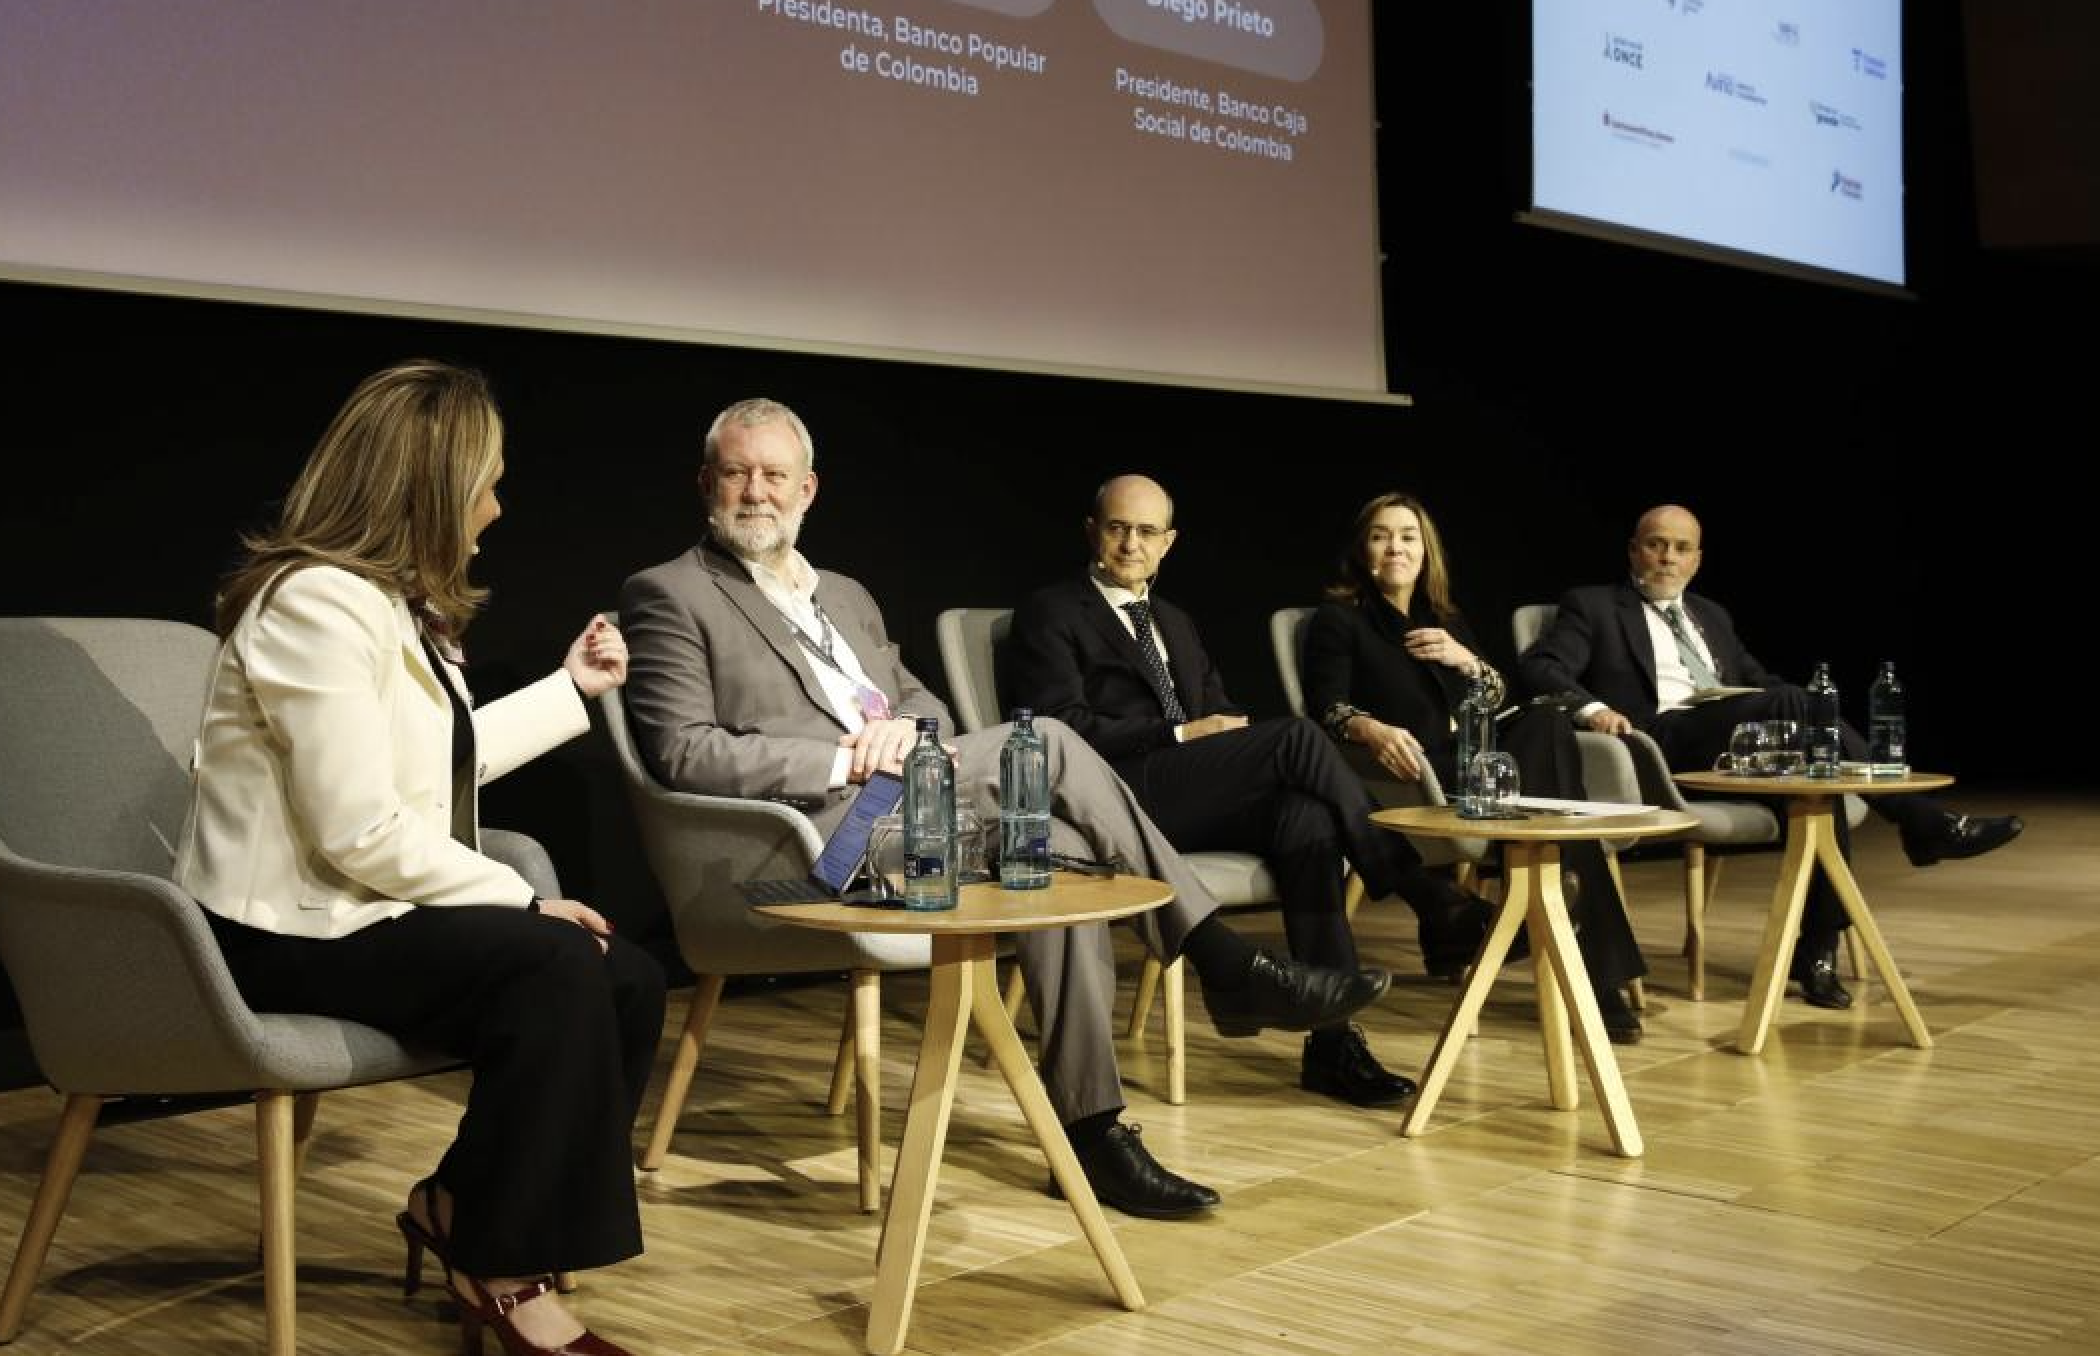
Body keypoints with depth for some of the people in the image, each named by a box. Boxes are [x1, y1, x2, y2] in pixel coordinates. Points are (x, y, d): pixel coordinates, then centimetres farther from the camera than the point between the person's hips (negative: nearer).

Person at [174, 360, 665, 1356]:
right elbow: (362, 835, -24)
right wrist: (523, 900, -16)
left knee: (628, 981, -7)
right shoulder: (318, 602, -19)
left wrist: (570, 688, 25)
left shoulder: (395, 599, 14)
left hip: (362, 911, 10)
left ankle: (460, 1207, 6)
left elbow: (442, 759, 22)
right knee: (554, 968, -28)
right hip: (291, 934, -10)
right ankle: (500, 1269, -13)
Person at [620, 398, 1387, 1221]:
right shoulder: (669, 596, 3)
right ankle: (1227, 968, -19)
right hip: (815, 833, -7)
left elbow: (923, 701, 22)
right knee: (1044, 744, -23)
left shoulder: (845, 596, 26)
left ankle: (1091, 1128, -20)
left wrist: (904, 728, -5)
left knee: (1054, 849, -25)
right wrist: (844, 760, -15)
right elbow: (683, 754, -8)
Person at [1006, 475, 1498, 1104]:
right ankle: (1427, 899, -21)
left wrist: (1235, 736, -1)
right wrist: (1180, 735, -12)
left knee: (1304, 813, -29)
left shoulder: (1176, 624, 30)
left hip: (1192, 800, 6)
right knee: (1296, 737, -26)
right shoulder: (1050, 614, 7)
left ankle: (1331, 1040, -34)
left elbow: (1220, 713, 25)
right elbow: (1065, 727, -6)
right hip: (1118, 800, -6)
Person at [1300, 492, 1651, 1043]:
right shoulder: (1338, 620, 7)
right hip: (1410, 773, -5)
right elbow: (1325, 708, -8)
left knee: (1546, 721, -28)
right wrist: (1373, 730, -31)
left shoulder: (1446, 619, 25)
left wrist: (1464, 659, -4)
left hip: (1472, 760, 6)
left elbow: (1496, 698, 18)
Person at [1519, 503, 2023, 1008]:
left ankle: (1816, 952, -25)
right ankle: (1924, 822, -26)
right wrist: (1590, 707, -22)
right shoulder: (1593, 607, 13)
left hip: (1744, 746, 6)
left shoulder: (1712, 616, 31)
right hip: (1664, 748, -6)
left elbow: (1759, 681, 29)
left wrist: (1799, 723, 5)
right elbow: (1538, 665, -1)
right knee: (1790, 701, -29)